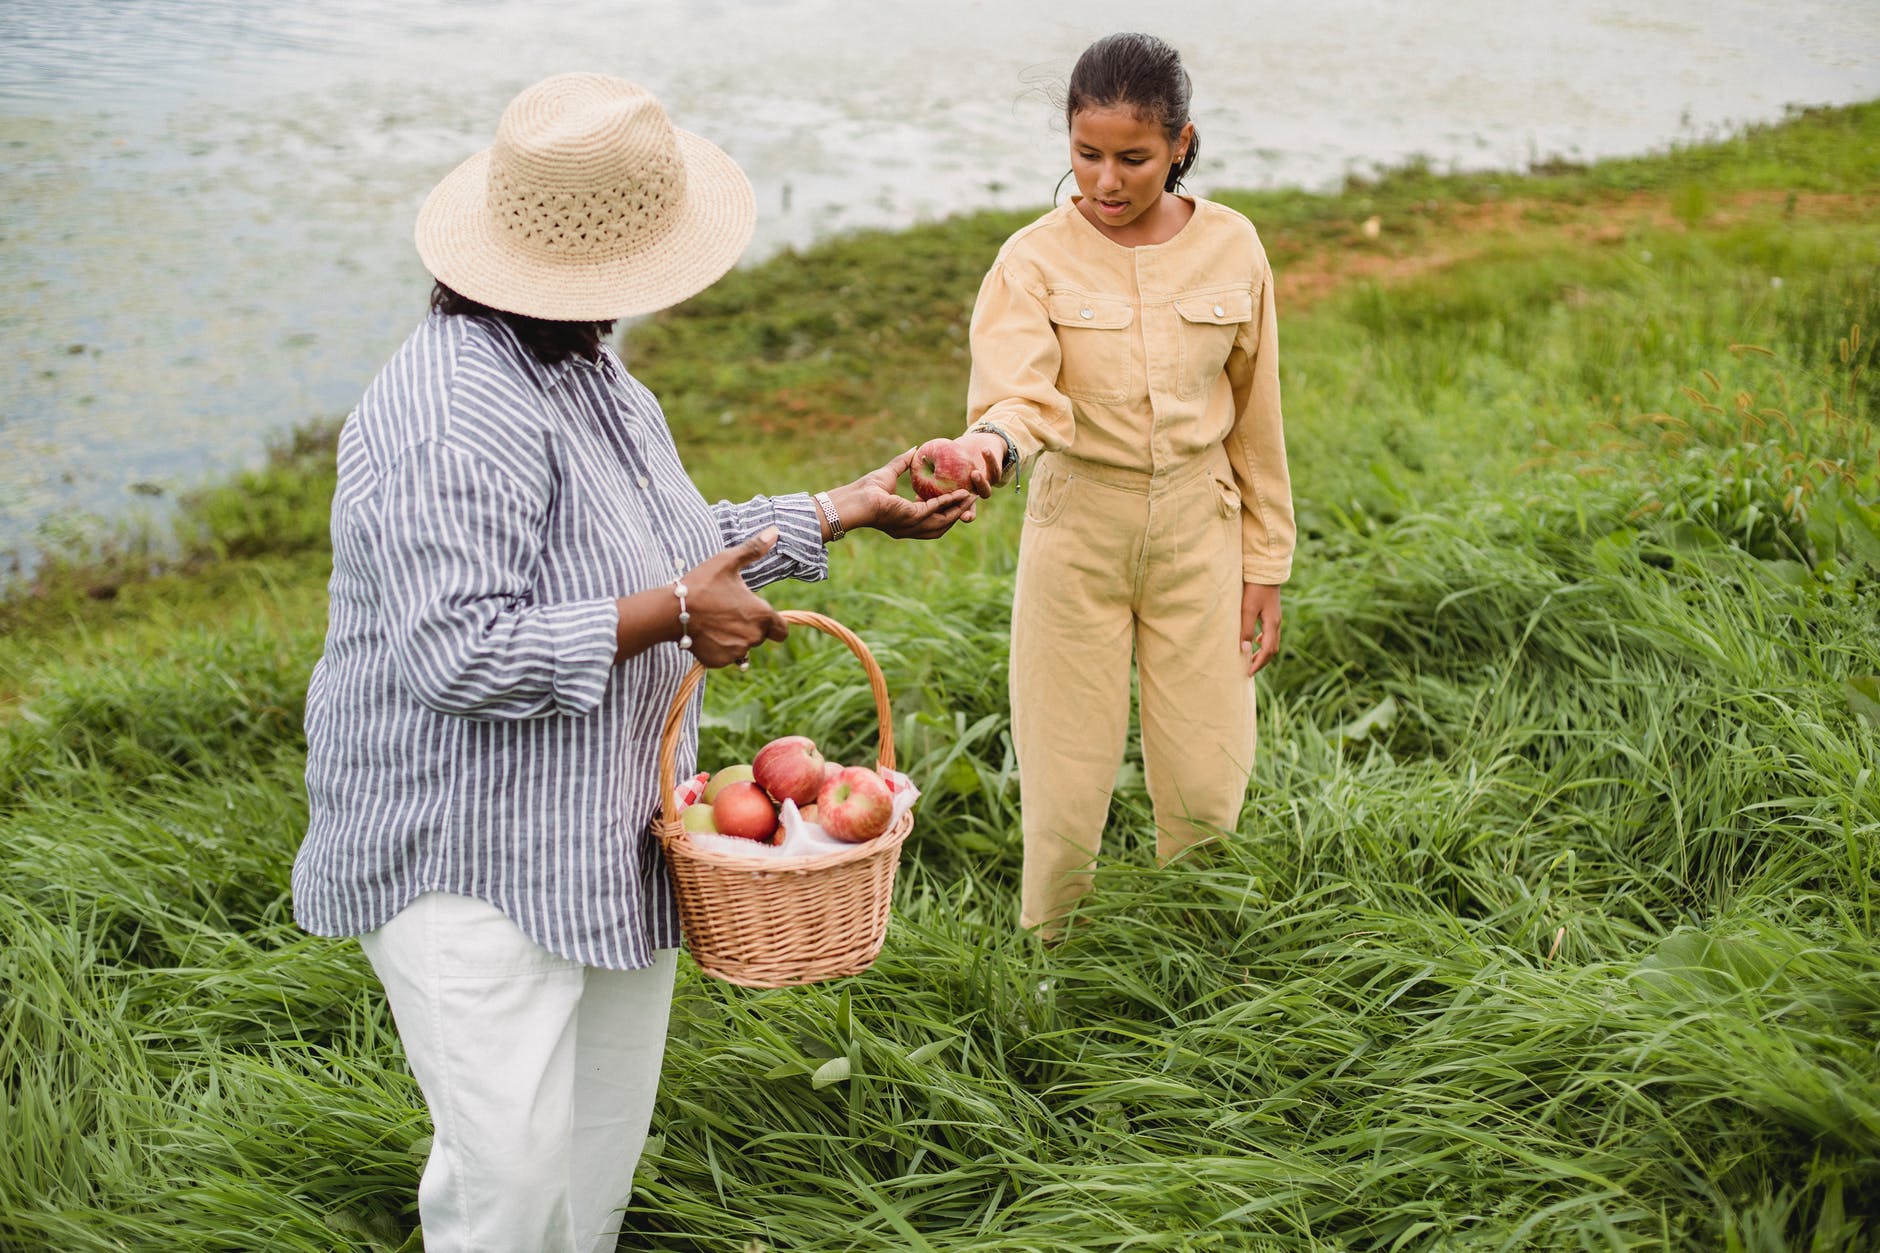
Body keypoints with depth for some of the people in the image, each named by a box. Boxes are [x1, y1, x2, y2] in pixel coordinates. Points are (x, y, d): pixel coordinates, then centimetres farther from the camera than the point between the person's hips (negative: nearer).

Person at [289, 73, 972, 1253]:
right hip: (469, 859, -10)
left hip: (605, 839, 10)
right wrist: (670, 616, -24)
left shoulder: (589, 376, 10)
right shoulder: (457, 415, -25)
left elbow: (679, 541, 21)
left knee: (604, 1146, 19)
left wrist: (854, 506, 21)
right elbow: (455, 652, -30)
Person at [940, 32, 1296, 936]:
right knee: (1065, 785, 3)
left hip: (1197, 526, 2)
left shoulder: (1230, 248, 0)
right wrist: (989, 446, -47)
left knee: (1207, 787, 5)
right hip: (1077, 530, -1)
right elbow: (1018, 393, -24)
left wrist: (1264, 566, 6)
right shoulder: (1036, 260, -7)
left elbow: (1254, 419, 6)